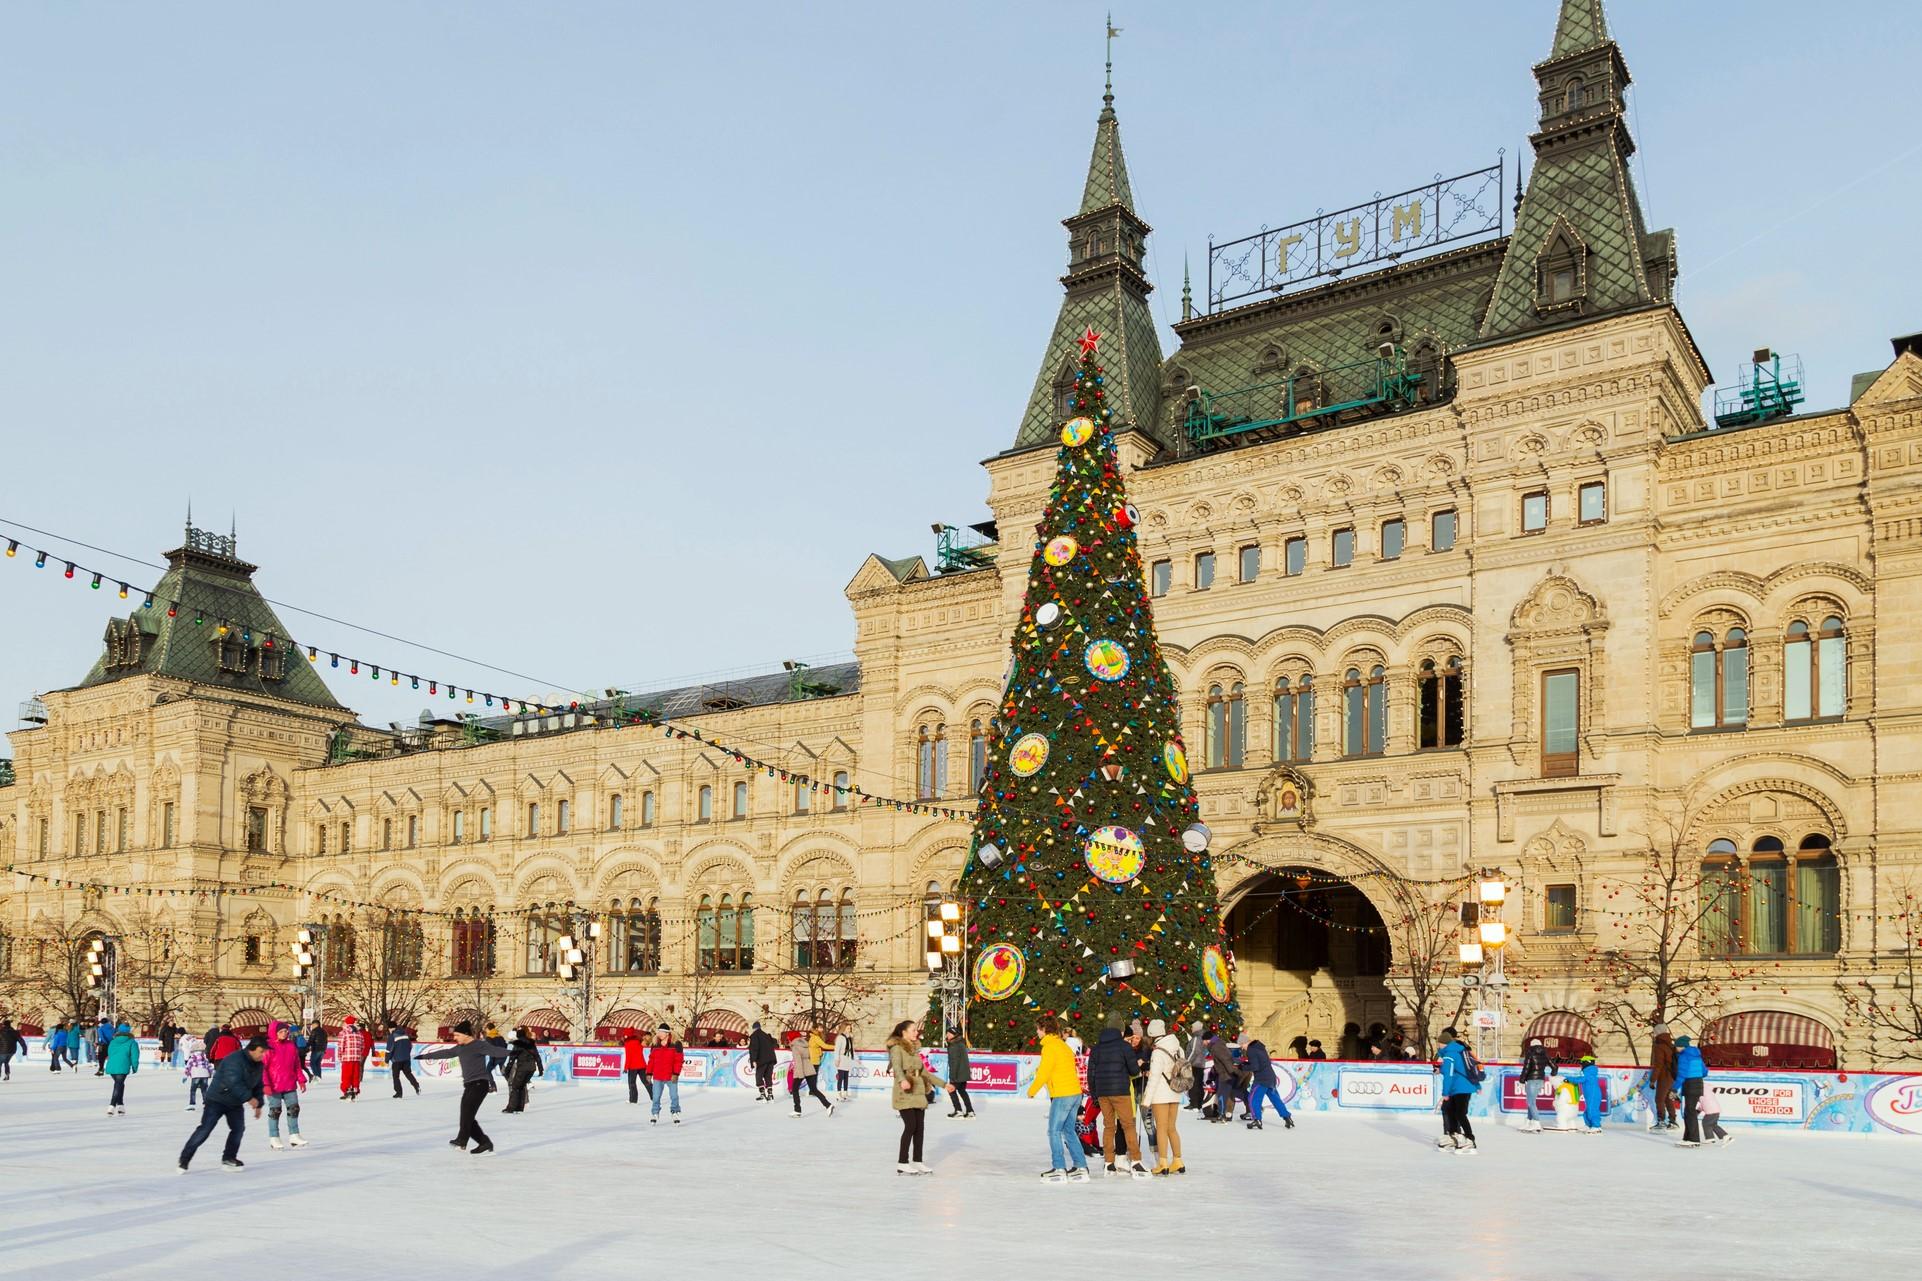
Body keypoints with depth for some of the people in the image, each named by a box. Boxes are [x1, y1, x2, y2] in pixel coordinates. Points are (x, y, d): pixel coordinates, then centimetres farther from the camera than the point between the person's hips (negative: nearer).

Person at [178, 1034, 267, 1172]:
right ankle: (184, 1159, -3)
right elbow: (234, 1083, -35)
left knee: (238, 1128, 2)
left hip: (235, 1103, 8)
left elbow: (258, 1085, 14)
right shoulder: (235, 1060, -27)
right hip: (217, 1099, -8)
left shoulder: (258, 1065, 1)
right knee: (205, 1129, -11)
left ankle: (229, 1158, 17)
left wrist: (258, 1104, 12)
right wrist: (249, 1098, -33)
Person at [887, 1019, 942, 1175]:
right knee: (910, 1126, -13)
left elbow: (924, 1072, 24)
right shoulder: (897, 1048, -7)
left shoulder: (914, 1049, 18)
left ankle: (917, 1162, 14)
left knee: (920, 1127, 5)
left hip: (918, 1093, 8)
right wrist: (902, 1080, -47)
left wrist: (943, 1084, 26)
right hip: (904, 1094, -7)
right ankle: (902, 1163, -6)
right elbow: (897, 1066, -26)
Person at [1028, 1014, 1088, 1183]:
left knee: (1054, 1131, -1)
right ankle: (1081, 1168, 12)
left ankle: (1059, 1170, -1)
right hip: (1075, 1093, 9)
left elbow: (1043, 1074, -14)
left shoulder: (1049, 1047, -12)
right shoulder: (1063, 1045, 16)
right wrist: (1041, 1071, 17)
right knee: (1068, 1131, 14)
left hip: (1062, 1095, -9)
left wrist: (1032, 1090, 0)